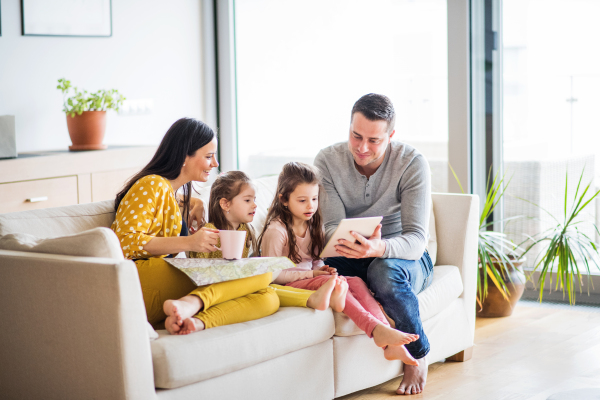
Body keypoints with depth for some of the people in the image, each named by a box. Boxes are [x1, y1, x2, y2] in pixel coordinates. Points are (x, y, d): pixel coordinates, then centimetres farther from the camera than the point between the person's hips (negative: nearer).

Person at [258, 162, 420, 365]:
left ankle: (390, 345, -37)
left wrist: (321, 268, -3)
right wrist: (311, 273, -15)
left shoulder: (312, 224, 14)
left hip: (312, 278, 7)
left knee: (356, 282, -21)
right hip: (290, 285, -7)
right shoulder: (276, 231, -12)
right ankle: (377, 330, -47)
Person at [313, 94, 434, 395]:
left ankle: (418, 354, -13)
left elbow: (416, 239, -25)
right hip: (353, 258, 2)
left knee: (384, 270, -39)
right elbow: (332, 226, -14)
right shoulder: (327, 161, -10)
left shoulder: (412, 163, -17)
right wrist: (342, 241, -41)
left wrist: (380, 248, -48)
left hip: (402, 256, -2)